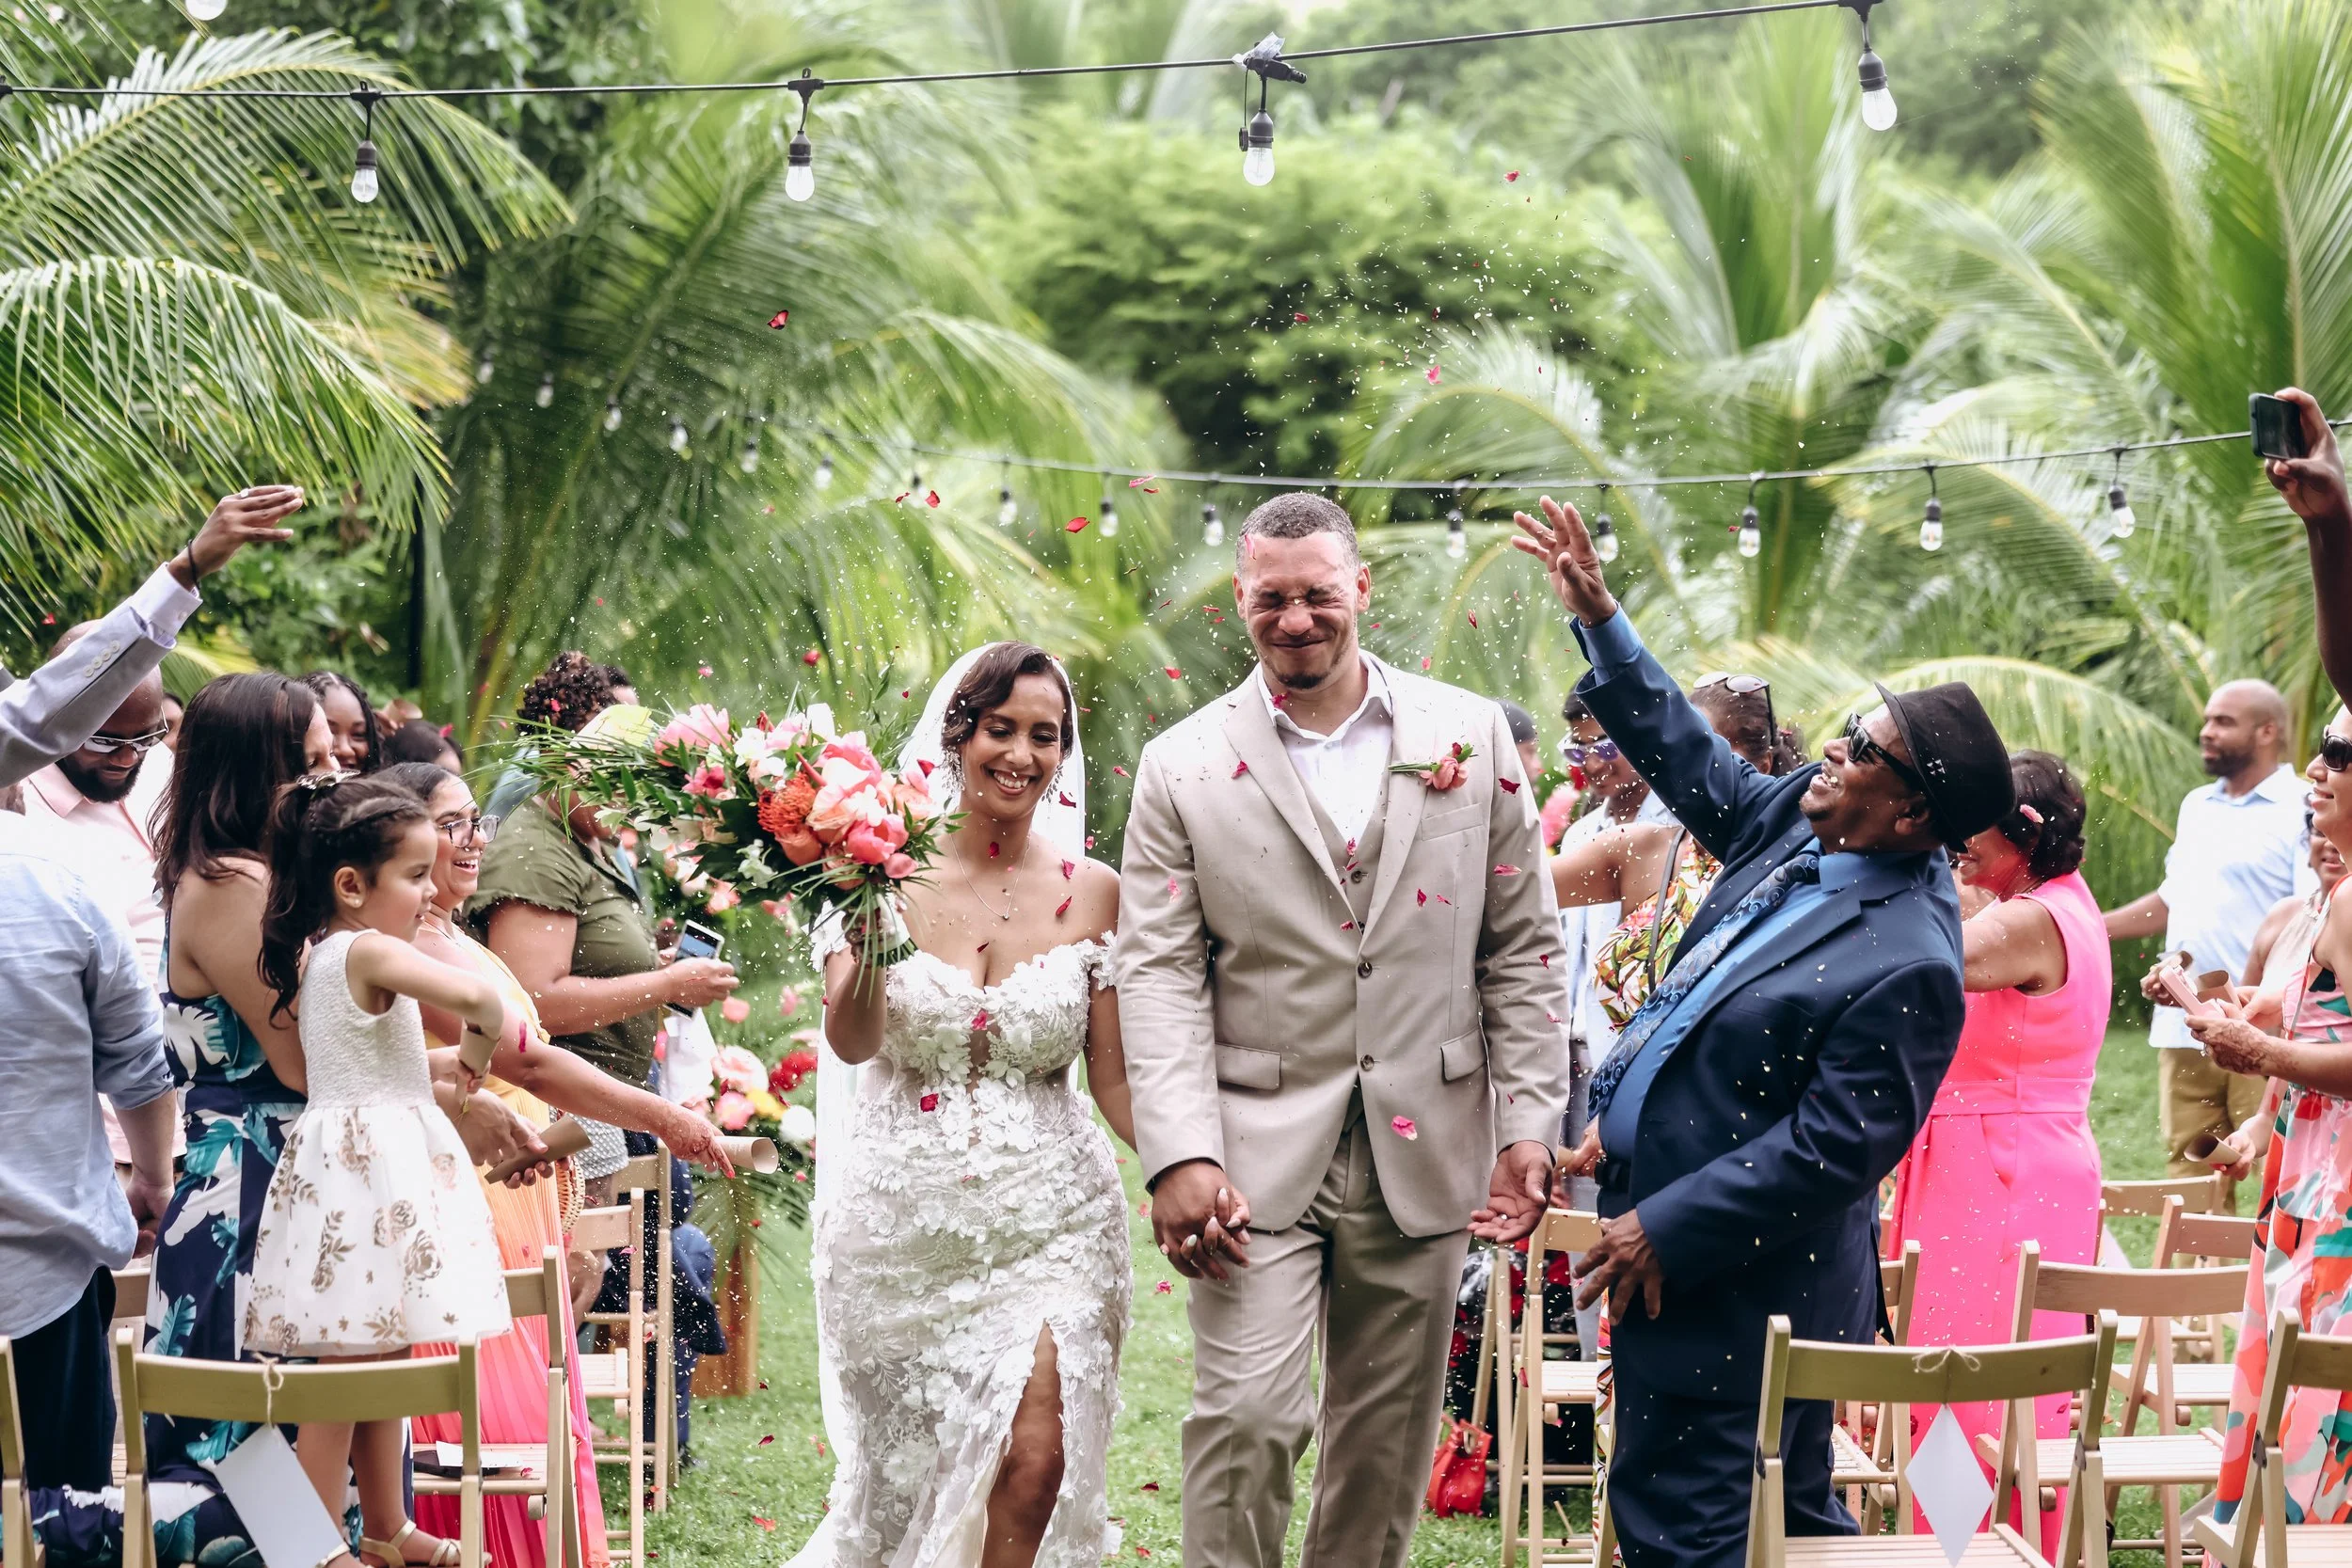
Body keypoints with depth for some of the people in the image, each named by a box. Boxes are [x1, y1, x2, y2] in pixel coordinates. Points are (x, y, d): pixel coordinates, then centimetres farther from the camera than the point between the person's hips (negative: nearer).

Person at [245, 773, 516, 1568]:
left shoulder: (317, 954, 11)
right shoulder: (371, 952, -17)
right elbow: (469, 994, -30)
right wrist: (501, 1023, -10)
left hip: (351, 1162, 10)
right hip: (368, 1167, -10)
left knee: (382, 1360, 18)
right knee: (348, 1371, -5)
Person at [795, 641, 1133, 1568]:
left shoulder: (1090, 892, 1)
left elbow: (1115, 1079, 2)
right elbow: (852, 1044, -13)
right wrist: (864, 933, -31)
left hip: (1047, 1217, 0)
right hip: (906, 1214, 0)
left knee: (1036, 1459, -15)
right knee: (900, 1478, 9)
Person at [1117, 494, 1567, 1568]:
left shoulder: (1471, 736, 5)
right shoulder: (1184, 767, 1)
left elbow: (1522, 946, 7)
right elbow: (1159, 971, -4)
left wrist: (1531, 1125, 0)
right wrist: (1179, 1155, -15)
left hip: (1422, 1150, 2)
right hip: (1257, 1151, -2)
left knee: (1386, 1439, 10)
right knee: (1246, 1418, -11)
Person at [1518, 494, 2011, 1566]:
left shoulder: (1907, 964, -24)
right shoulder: (1800, 823, 3)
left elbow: (1833, 1148, -23)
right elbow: (1693, 761, 19)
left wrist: (1665, 1229, -19)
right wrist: (1600, 620, 19)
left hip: (1730, 1281, -10)